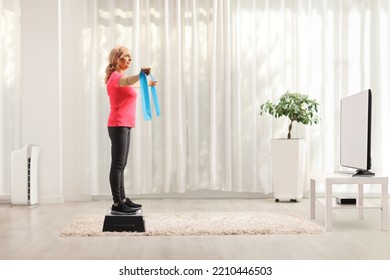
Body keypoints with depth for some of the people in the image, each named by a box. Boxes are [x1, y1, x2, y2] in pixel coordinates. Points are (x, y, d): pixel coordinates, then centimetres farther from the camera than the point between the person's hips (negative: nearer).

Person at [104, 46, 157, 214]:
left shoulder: (119, 77, 20)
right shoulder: (116, 76, -11)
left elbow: (129, 86, 42)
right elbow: (128, 81, -36)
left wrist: (146, 83, 58)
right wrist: (141, 75, -56)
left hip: (123, 126, 10)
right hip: (119, 126, -10)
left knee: (121, 165, 13)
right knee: (117, 165, -11)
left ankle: (122, 199, 19)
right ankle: (117, 204, -11)